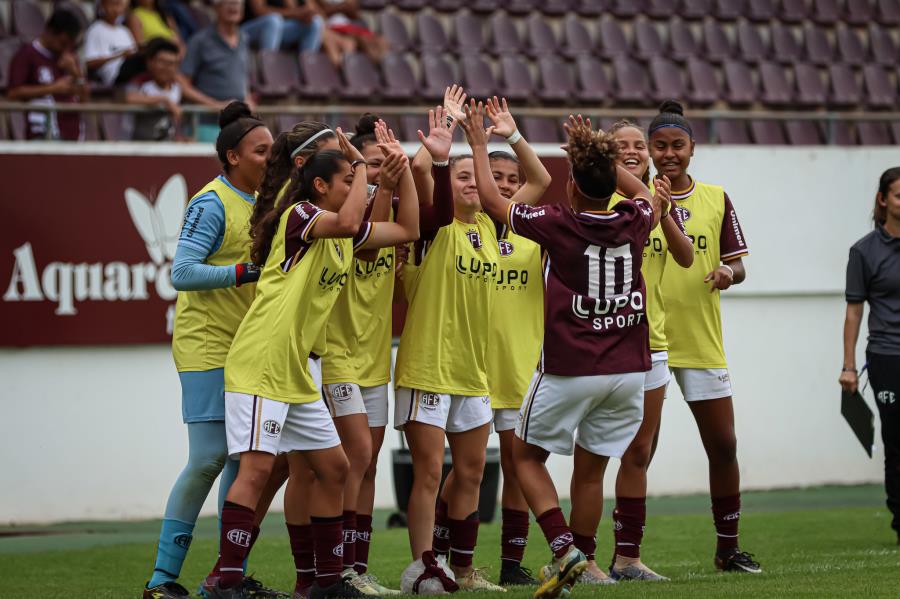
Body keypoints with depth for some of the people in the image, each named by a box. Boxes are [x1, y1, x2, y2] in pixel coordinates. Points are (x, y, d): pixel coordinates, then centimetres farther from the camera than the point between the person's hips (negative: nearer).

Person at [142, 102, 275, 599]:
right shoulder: (212, 203, -11)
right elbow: (183, 272, -17)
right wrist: (245, 271, -23)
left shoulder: (258, 203, 13)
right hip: (208, 348, -8)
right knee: (208, 459, -11)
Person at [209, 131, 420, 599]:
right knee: (257, 468, -16)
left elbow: (408, 230, 22)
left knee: (332, 468, 11)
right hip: (260, 364, -9)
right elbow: (348, 222, -28)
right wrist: (362, 167, -14)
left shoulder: (345, 236, 16)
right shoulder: (299, 214, -8)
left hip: (299, 374, 9)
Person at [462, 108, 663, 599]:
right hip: (627, 370, 4)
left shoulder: (558, 225, -10)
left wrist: (479, 144, 15)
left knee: (526, 454, 12)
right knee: (591, 469, 13)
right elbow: (647, 196, 27)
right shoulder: (632, 224, 1)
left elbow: (492, 200, 3)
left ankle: (564, 549, -5)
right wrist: (598, 151, 30)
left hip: (568, 370, -4)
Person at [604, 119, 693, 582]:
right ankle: (582, 557, -1)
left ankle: (628, 557, 18)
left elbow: (686, 258, -3)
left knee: (639, 453, 10)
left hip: (651, 340, 6)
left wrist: (663, 213, -18)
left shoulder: (662, 202, 10)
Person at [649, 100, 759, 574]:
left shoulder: (716, 199, 7)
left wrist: (729, 272, -14)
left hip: (703, 344, 2)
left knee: (723, 446, 5)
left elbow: (737, 264, 11)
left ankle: (728, 548, 18)